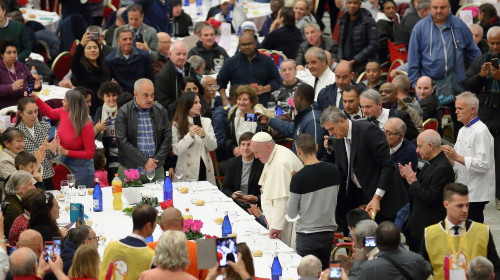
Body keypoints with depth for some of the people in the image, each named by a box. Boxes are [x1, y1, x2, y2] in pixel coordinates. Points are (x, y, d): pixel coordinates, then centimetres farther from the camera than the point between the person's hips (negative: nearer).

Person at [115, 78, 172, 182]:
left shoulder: (161, 111, 8)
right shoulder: (123, 112, -4)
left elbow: (167, 138, 5)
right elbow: (123, 142, -11)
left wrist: (156, 161, -8)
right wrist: (145, 161, -14)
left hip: (156, 170, 3)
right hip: (129, 170, -3)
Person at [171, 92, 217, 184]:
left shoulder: (207, 121, 8)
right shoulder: (176, 125, -2)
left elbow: (213, 147, 2)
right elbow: (176, 150, -9)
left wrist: (204, 135, -16)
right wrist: (190, 135, -18)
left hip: (205, 169, 3)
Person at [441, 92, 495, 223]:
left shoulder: (481, 131, -13)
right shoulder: (463, 131, 16)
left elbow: (483, 164, -20)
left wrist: (457, 157, -23)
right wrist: (449, 156, -2)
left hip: (477, 193, -8)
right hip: (463, 190, 8)